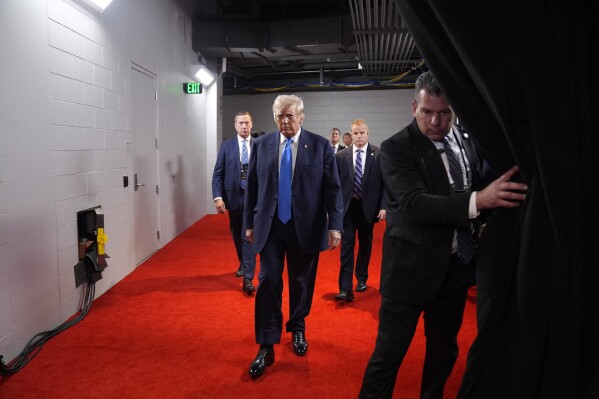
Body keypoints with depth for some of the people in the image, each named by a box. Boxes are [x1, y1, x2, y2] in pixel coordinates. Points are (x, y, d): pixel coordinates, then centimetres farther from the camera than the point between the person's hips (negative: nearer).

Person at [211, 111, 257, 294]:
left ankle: (248, 278, -4)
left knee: (249, 236, -5)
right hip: (233, 197, 2)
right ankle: (243, 264, 41)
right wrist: (218, 197, -11)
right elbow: (218, 174, 0)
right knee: (237, 235, 17)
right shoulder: (226, 146, 3)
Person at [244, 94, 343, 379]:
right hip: (270, 226, 1)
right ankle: (266, 346, 10)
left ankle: (297, 329, 37)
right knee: (268, 283, -2)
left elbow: (332, 188, -4)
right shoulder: (261, 145, 3)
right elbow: (252, 187, 7)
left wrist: (335, 225, -10)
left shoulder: (320, 145, -2)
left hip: (305, 227, 0)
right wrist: (250, 223, 8)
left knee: (301, 283, 13)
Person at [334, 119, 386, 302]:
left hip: (368, 206, 0)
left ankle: (361, 278, 34)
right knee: (346, 247, -4)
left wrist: (383, 206, -8)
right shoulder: (340, 156, 0)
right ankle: (346, 289, -4)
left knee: (365, 244, 15)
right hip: (347, 207, 0)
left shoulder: (379, 154, -3)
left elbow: (385, 183, -3)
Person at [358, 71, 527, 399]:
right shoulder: (396, 147, -13)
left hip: (456, 263, 6)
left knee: (444, 347, 21)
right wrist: (478, 200, -38)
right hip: (413, 265, -6)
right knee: (390, 351, 1)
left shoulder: (464, 141, 6)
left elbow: (476, 188, 18)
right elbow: (414, 204, -27)